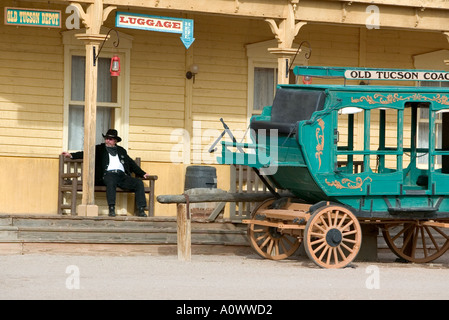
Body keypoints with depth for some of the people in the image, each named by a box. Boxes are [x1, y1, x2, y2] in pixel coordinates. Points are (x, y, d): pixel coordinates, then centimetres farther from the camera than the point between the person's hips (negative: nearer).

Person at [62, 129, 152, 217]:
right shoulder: (99, 149, 22)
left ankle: (141, 210, -24)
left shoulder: (121, 150, 29)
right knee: (111, 181, -40)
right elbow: (86, 154, 14)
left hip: (122, 175, 4)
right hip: (108, 174, -4)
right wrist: (71, 155, 1)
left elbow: (131, 163, 29)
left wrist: (143, 173, 21)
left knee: (139, 183, -20)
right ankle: (111, 209, -44)